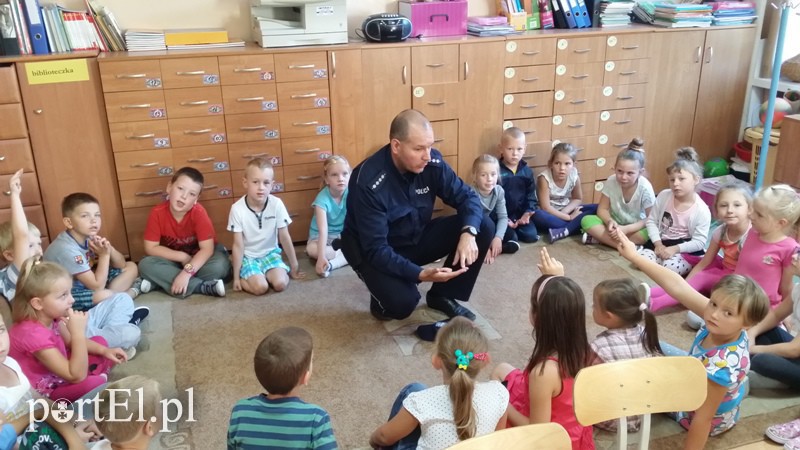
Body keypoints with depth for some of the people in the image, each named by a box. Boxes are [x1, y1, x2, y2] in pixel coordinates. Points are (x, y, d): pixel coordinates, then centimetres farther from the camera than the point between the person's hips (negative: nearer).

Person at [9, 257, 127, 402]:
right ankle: (101, 378, -1)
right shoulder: (33, 334, -34)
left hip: (58, 373, 10)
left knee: (100, 341, 16)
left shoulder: (50, 316, -8)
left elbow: (71, 341, 15)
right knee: (93, 383, -33)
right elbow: (77, 376, -35)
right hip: (46, 391, -9)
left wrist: (104, 350, 2)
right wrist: (78, 331, -37)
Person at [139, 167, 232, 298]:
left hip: (197, 260, -2)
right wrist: (182, 257, -21)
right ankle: (205, 287, -29)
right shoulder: (157, 213, -17)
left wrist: (187, 272, -37)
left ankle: (162, 281, -20)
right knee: (145, 265, -26)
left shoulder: (198, 212, -22)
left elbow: (207, 248, -26)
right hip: (174, 261, 2)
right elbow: (150, 248, -13)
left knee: (221, 264, -30)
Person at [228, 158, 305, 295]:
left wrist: (294, 267, 1)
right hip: (248, 256, -2)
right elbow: (238, 245, -12)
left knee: (280, 284, -23)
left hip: (270, 253, 2)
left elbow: (285, 238, -6)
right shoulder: (237, 208, -18)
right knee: (260, 287, -25)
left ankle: (263, 274, 7)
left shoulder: (276, 204, -15)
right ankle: (242, 276, 6)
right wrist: (236, 277, -9)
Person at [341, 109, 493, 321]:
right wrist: (420, 274, -42)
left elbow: (466, 197, -8)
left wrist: (469, 232, -30)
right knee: (402, 303, -34)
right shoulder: (368, 182, -30)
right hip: (373, 252, -5)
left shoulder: (431, 162, -15)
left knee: (483, 227, -13)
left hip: (417, 238, 6)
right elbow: (376, 249, -30)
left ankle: (443, 296, 4)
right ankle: (385, 298, 6)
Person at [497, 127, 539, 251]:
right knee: (511, 238, -26)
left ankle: (513, 229, 9)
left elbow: (531, 195, 9)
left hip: (520, 214, 5)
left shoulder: (527, 171, 5)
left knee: (531, 235, -13)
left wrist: (528, 212, -8)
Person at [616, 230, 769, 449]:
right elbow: (677, 286, -28)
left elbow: (703, 419, -35)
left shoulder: (721, 366, -44)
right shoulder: (727, 330, -26)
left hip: (709, 417, -6)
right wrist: (634, 256, -27)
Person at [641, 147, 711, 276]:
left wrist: (675, 249, -25)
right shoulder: (663, 196, -5)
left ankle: (691, 265, 2)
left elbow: (699, 242, -14)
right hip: (661, 242, 4)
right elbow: (651, 221, 0)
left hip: (686, 250, -4)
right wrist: (658, 244, -13)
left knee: (670, 267, -30)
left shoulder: (702, 210, -15)